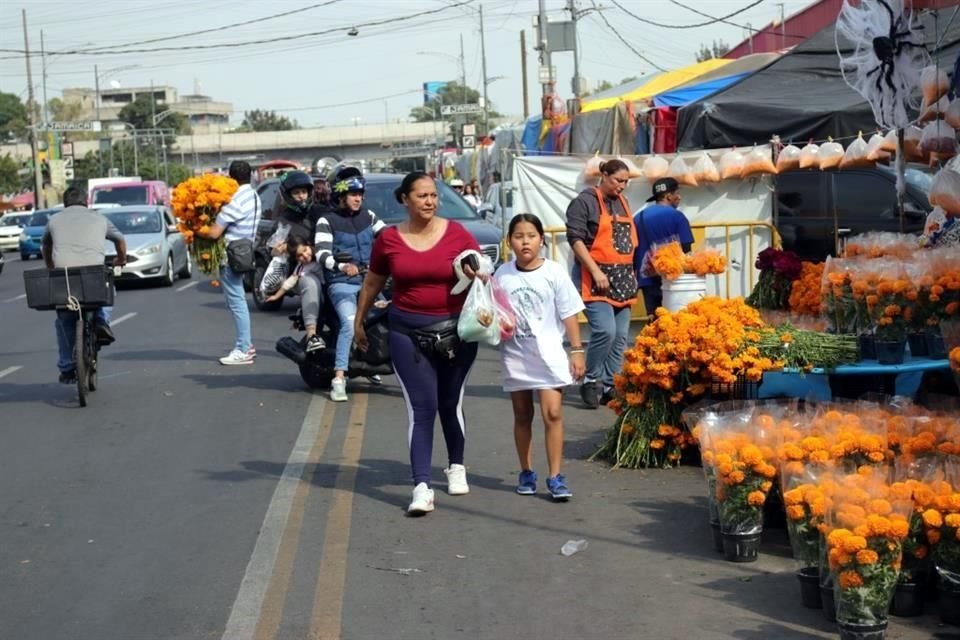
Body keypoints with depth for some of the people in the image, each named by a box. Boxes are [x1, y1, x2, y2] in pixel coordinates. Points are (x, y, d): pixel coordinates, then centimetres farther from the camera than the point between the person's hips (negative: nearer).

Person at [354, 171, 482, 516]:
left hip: (456, 330, 1)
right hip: (408, 332, 0)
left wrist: (476, 274, -21)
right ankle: (422, 487, -10)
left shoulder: (457, 233, -3)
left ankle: (456, 467, 37)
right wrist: (359, 322, 18)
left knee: (451, 404, 14)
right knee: (422, 408, -8)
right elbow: (372, 284, 13)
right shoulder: (389, 239, 0)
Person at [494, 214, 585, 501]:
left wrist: (577, 351, -3)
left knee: (553, 413, -11)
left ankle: (555, 477, -7)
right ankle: (526, 473, 24)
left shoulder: (554, 272, -5)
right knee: (522, 415, 12)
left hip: (548, 353, -3)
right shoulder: (502, 275, 0)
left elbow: (569, 314, -2)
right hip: (515, 355, 3)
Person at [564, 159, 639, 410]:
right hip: (595, 277, -7)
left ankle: (609, 386, 10)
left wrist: (631, 273, 18)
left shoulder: (622, 202, 19)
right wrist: (596, 271, -18)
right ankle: (591, 381, -2)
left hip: (623, 278, 7)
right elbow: (575, 238, -11)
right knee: (605, 330, -19)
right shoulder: (585, 201, -4)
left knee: (620, 336, 3)